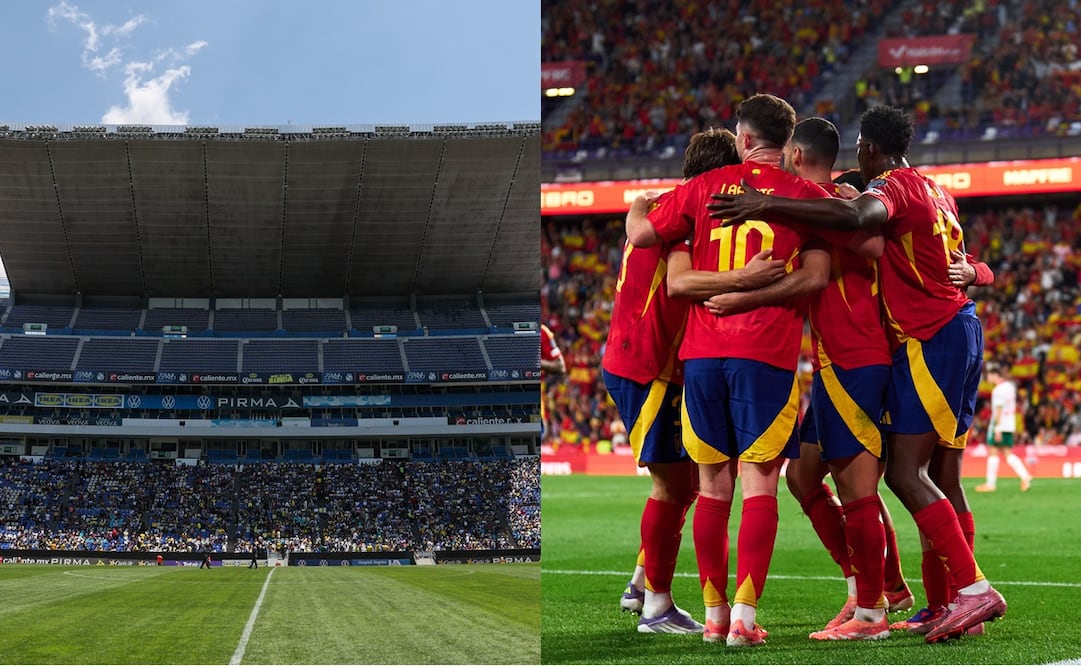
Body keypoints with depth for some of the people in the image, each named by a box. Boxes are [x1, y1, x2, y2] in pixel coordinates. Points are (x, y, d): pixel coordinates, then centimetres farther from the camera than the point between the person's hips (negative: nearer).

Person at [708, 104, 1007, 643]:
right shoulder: (932, 191, 18)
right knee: (940, 476, 10)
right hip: (958, 328, 10)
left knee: (906, 472, -13)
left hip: (930, 340, -10)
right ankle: (957, 600, 11)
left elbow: (854, 216, -35)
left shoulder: (892, 187, -12)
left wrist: (767, 205, -37)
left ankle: (974, 589, -18)